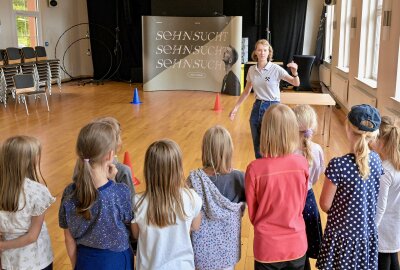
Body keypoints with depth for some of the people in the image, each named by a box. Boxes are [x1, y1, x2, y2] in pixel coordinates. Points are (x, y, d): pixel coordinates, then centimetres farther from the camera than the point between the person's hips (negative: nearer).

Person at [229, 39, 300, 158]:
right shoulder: (251, 70, 3)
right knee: (257, 145, 12)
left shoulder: (276, 69, -11)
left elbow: (296, 83, -17)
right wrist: (236, 107, 12)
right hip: (257, 107, 5)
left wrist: (295, 73, -37)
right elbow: (246, 91, 14)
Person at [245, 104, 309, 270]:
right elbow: (301, 204, 2)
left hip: (268, 247, -2)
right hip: (297, 245, 2)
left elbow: (252, 214, -6)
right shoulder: (302, 164, -14)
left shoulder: (255, 169, -20)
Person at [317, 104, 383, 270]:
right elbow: (373, 198, 6)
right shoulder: (376, 160, -7)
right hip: (367, 233, 5)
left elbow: (325, 205, -15)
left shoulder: (338, 165, -26)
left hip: (343, 234, -5)